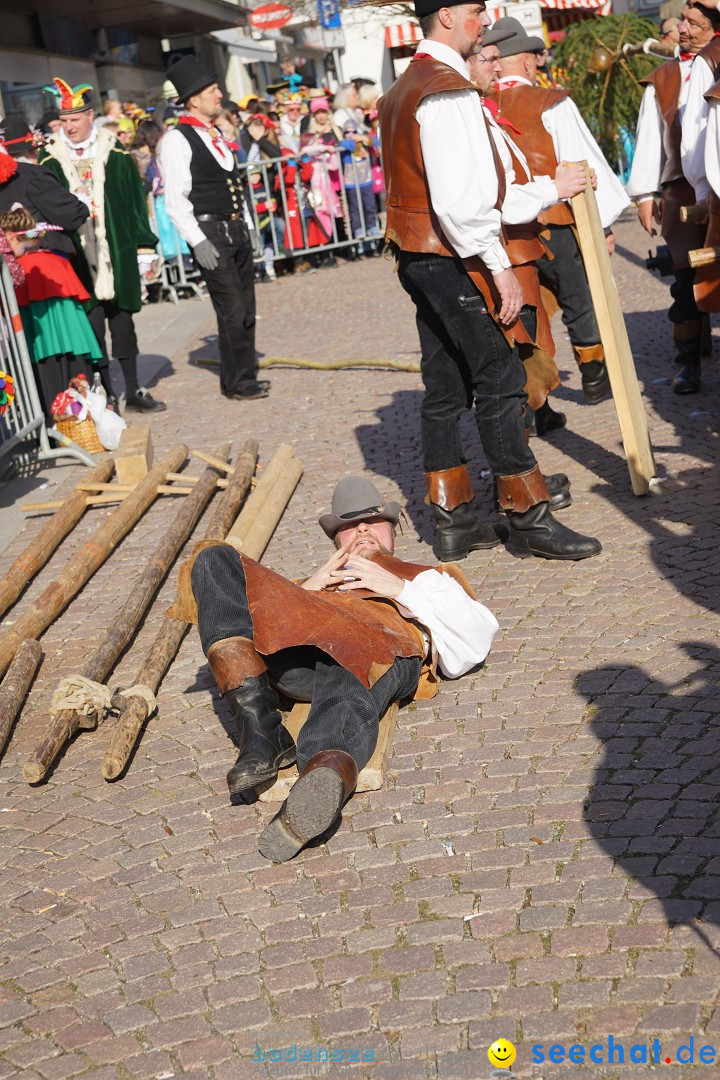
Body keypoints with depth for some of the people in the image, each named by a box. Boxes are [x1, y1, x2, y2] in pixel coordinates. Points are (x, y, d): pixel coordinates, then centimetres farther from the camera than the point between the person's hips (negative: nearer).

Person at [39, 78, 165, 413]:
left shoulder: (115, 153, 4)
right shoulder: (50, 159, 1)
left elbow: (136, 199, 6)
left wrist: (144, 243, 1)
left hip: (116, 250, 1)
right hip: (78, 255, -1)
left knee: (122, 317, 9)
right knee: (93, 322, -1)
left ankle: (133, 390, 18)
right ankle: (106, 394, 8)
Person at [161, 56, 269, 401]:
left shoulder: (216, 134, 15)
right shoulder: (177, 140, -11)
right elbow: (175, 200, -15)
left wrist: (243, 226, 18)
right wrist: (198, 242, -20)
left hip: (236, 229, 8)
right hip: (210, 232, -8)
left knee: (246, 307, 11)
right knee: (232, 309, -6)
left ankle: (245, 375, 22)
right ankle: (237, 382, 5)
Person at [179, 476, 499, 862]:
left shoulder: (428, 578, 42)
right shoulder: (316, 579, 47)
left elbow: (478, 635, 19)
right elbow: (255, 613, 28)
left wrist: (401, 589, 10)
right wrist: (306, 590, 11)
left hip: (381, 639, -3)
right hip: (290, 650, 3)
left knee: (348, 698, -40)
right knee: (215, 560, -22)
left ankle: (323, 776, -75)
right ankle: (259, 732, -34)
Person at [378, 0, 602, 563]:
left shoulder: (405, 90, 17)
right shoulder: (449, 93, -16)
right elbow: (461, 203, -24)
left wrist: (547, 189, 14)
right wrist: (500, 269, -18)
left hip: (420, 260, 10)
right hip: (454, 262, -10)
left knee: (445, 390, 12)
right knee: (500, 383, -3)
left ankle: (452, 522, 19)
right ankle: (528, 519, 4)